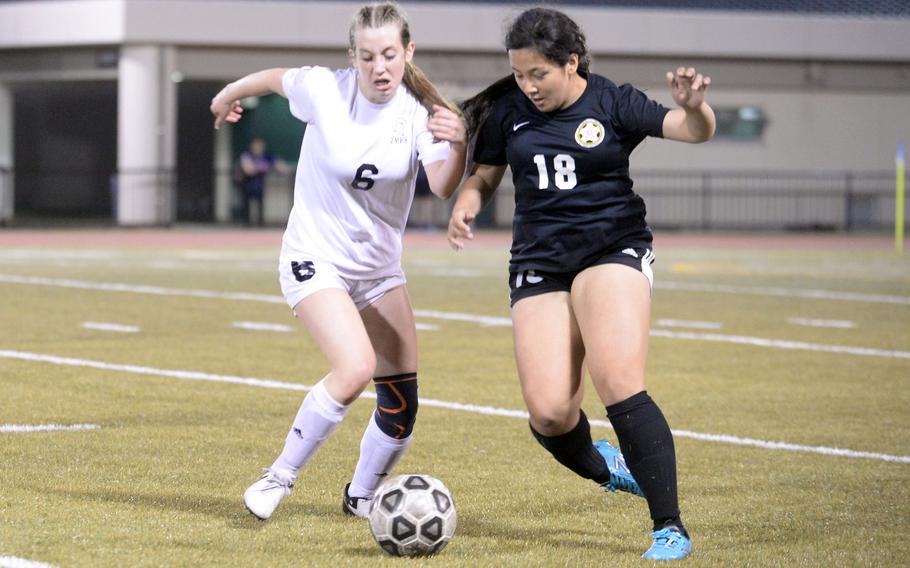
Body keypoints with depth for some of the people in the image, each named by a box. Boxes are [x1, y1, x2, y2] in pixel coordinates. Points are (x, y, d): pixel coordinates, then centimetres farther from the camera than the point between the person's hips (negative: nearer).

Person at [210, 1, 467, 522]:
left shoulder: (419, 114, -13)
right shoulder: (326, 89, -16)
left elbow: (443, 188, -29)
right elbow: (276, 78, 6)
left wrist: (458, 148, -50)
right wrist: (230, 95, 24)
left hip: (380, 270, 4)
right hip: (316, 260, -4)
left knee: (401, 404, 3)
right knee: (356, 368, -27)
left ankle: (362, 496, 30)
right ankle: (280, 479, -11)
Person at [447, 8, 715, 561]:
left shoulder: (613, 103, -3)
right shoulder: (508, 111, 5)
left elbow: (695, 131, -11)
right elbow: (483, 177, 16)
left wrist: (694, 107, -34)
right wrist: (465, 206, -6)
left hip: (614, 250, -3)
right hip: (540, 263, 3)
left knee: (618, 383, -23)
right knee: (549, 412, -10)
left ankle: (670, 527, -16)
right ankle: (603, 466, 26)